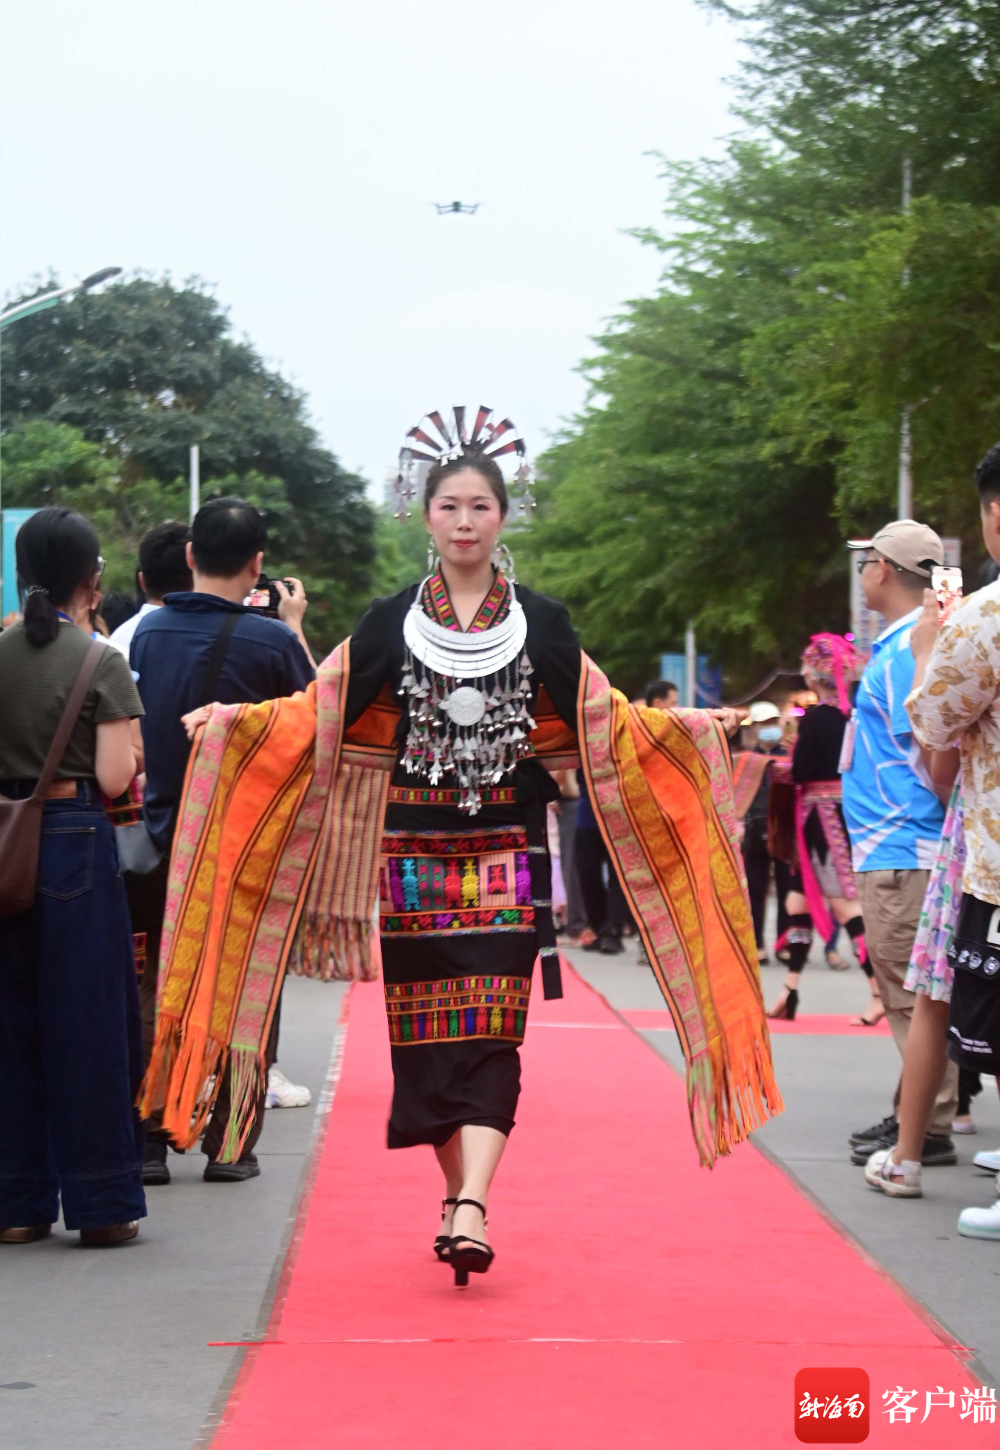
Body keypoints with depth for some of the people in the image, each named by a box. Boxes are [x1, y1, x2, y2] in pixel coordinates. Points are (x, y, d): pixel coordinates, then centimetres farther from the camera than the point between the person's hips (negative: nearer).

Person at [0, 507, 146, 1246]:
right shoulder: (100, 664, -9)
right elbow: (114, 777, -14)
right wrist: (130, 751, 6)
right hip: (75, 840, -4)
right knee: (87, 1022, 3)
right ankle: (99, 1201, 7)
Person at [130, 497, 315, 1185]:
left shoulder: (148, 631, 0)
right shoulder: (270, 640, -13)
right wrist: (295, 626, 9)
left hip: (161, 835, 3)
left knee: (159, 991, 10)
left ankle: (150, 1141, 9)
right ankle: (230, 1146, 8)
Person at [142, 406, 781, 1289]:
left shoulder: (541, 625, 7)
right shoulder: (388, 626, 7)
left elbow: (604, 721, 10)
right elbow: (320, 712, 6)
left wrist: (694, 726, 0)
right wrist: (232, 718, -7)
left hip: (503, 852, -1)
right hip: (413, 849, 1)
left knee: (490, 1029, -11)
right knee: (425, 1029, 2)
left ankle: (470, 1206, -21)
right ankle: (459, 1199, 14)